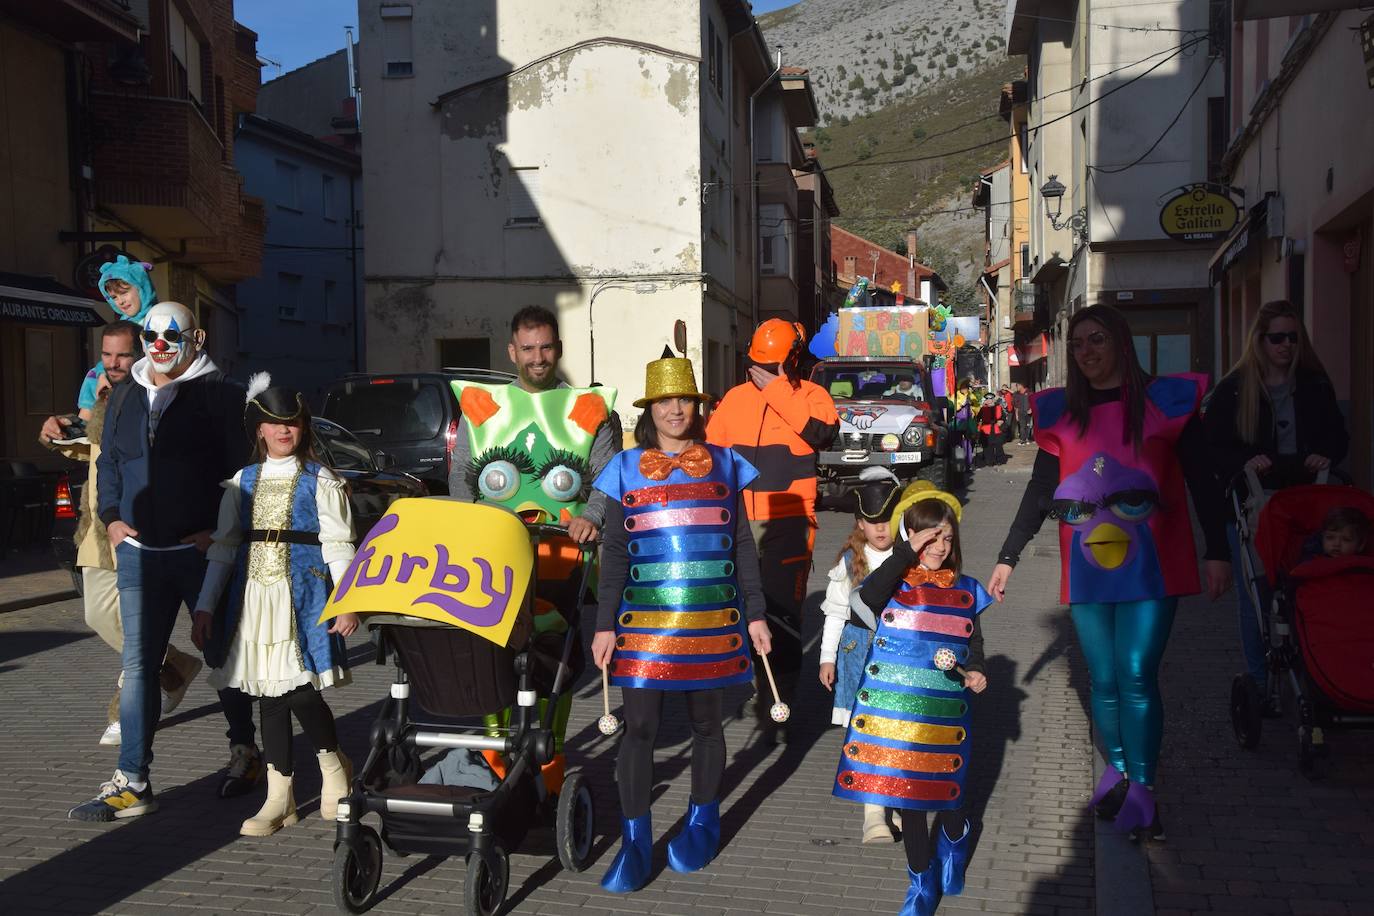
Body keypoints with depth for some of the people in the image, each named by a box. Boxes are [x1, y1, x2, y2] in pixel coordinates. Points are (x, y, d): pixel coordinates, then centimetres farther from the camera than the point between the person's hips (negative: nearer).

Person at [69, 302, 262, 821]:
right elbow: (108, 463, 22)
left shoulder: (219, 393, -5)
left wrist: (220, 530, -15)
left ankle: (244, 751, 28)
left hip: (203, 552, -5)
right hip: (139, 553, 5)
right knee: (138, 664, 4)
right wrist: (111, 518, 7)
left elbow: (241, 466, -8)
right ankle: (132, 782, 8)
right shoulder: (124, 398, 13)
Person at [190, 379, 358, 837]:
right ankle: (279, 797, 15)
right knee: (268, 693, 6)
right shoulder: (242, 482, 13)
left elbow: (337, 546, -2)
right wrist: (205, 606, 9)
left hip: (301, 594, -4)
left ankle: (334, 765, 15)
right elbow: (223, 548, 14)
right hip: (254, 596, 4)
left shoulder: (320, 481, 2)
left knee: (299, 690, -13)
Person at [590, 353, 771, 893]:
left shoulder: (722, 464, 7)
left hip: (712, 620, 1)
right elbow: (614, 553, 5)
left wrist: (755, 614, 6)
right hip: (644, 619, -1)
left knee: (706, 723, 10)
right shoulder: (626, 469, 5)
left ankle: (702, 824, 29)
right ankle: (634, 843, 9)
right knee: (639, 727, -2)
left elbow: (742, 545, 10)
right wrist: (605, 625, 0)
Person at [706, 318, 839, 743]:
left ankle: (776, 709, 4)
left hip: (788, 526, -4)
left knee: (782, 618, -4)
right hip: (737, 524, 5)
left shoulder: (809, 395, -2)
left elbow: (823, 430, -25)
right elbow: (710, 451, 16)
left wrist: (778, 391, -20)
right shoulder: (736, 398, 9)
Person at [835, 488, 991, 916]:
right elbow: (866, 600, -27)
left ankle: (953, 840, 42)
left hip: (943, 712, 2)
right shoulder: (894, 580, -4)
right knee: (905, 791, 8)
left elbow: (974, 645, 15)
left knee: (944, 790, 7)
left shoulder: (965, 590, 6)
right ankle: (923, 878, 27)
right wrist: (907, 552, -24)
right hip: (894, 708, -1)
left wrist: (975, 672, -7)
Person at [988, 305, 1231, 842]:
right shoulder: (1061, 411, 11)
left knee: (1137, 677, -9)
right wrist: (1007, 557, 12)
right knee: (1103, 680, 5)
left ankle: (1141, 792, 1)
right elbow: (1040, 490, 14)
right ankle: (1117, 772, 23)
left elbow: (1201, 480, 3)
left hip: (1150, 561, -3)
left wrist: (1217, 551, -3)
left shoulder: (1164, 400, 3)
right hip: (1087, 563, 3)